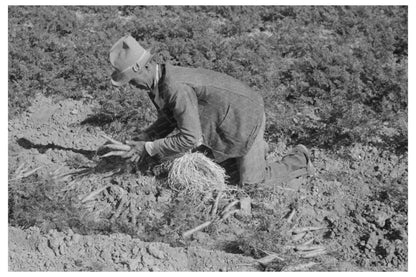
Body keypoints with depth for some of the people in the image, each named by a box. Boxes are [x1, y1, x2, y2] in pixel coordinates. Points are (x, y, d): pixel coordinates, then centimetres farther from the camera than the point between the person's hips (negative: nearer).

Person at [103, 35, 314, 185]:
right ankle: (256, 148, 36)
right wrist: (140, 141, -7)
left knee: (250, 179, -1)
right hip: (226, 117, 9)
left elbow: (190, 138, -32)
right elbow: (168, 121, 8)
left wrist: (148, 148, -25)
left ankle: (300, 159, 19)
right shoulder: (155, 81, -4)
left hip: (245, 117, -9)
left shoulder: (176, 88, -35)